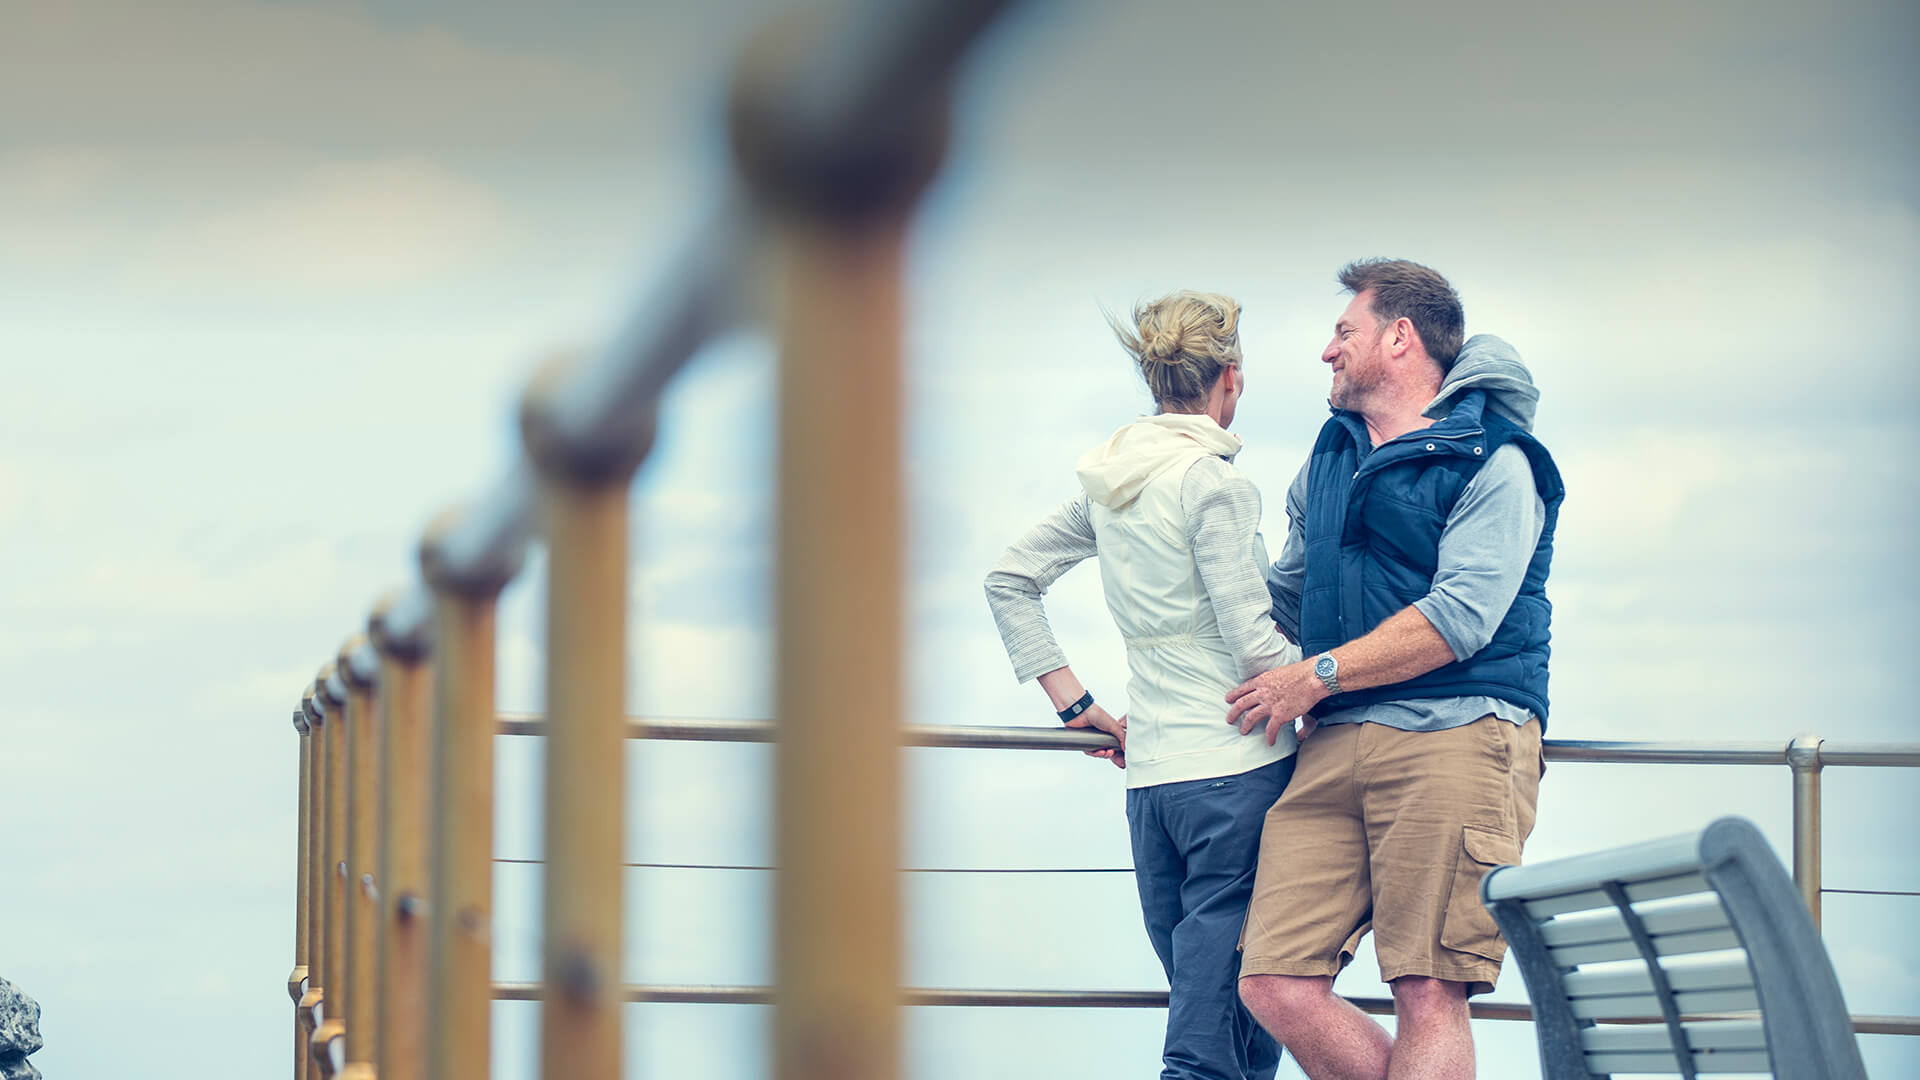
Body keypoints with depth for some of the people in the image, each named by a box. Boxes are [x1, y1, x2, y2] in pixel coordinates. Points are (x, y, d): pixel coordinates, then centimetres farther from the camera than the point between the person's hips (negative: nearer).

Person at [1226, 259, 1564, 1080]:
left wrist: (1320, 675, -7)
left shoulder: (1492, 461, 0)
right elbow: (1282, 596, 36)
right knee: (1276, 984, -7)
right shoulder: (1330, 458, 24)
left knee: (1428, 995, -12)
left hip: (1456, 734, -7)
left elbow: (1461, 618, -11)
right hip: (1333, 747, 7)